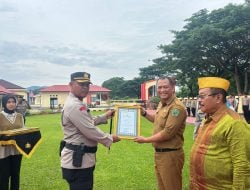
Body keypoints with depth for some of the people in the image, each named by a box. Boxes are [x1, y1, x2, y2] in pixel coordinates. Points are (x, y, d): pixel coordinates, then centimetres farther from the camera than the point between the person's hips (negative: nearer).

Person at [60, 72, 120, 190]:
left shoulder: (76, 104, 15)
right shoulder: (74, 106, -22)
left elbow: (88, 122, 25)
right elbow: (90, 131, -23)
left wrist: (105, 117, 22)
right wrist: (110, 139, -10)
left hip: (81, 158, 11)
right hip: (77, 160, -11)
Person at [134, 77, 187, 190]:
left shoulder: (177, 107, -22)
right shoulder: (161, 104, 8)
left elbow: (167, 133, -25)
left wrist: (145, 140, -14)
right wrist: (144, 113, 10)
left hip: (170, 155, -9)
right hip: (158, 153, 9)